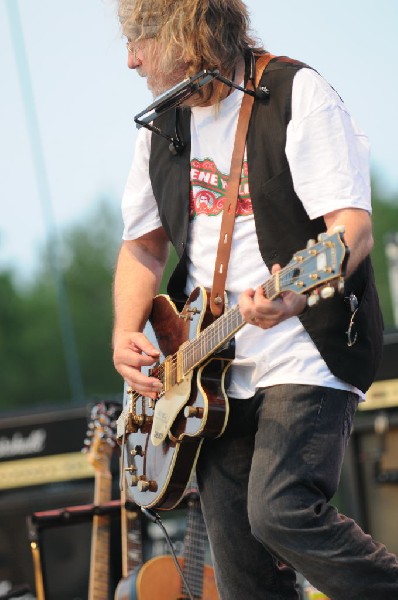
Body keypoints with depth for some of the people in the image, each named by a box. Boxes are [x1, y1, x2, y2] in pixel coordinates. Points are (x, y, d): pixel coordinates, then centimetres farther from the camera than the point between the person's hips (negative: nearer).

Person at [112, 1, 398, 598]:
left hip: (307, 357, -7)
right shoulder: (162, 128, 13)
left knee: (280, 510, -26)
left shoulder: (296, 92, -8)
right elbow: (142, 243, 22)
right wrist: (126, 335, 3)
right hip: (212, 370, 7)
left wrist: (296, 297, -38)